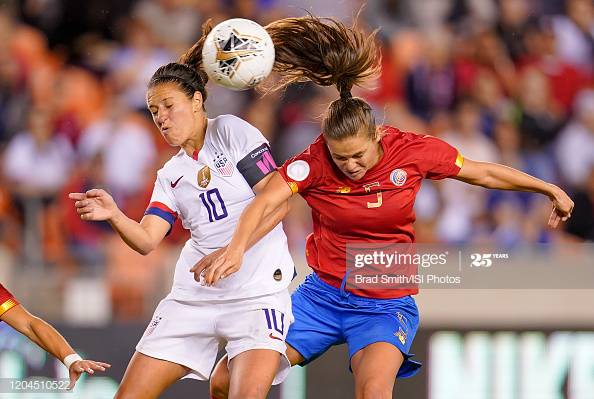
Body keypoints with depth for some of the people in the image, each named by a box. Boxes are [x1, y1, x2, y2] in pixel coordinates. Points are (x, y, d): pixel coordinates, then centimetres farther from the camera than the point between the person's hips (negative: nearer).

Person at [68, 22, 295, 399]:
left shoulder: (232, 132, -1)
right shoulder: (170, 175, 15)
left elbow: (278, 202, -9)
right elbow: (146, 240, 1)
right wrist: (114, 215, -20)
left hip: (258, 292, -6)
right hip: (193, 296, 6)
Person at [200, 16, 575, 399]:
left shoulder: (412, 151, -10)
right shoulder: (316, 161, -13)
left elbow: (483, 173, 4)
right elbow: (264, 202, -26)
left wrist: (551, 189, 13)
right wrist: (236, 249, -45)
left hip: (386, 306, -2)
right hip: (322, 294, 2)